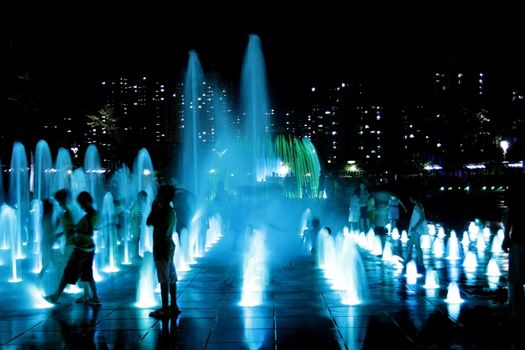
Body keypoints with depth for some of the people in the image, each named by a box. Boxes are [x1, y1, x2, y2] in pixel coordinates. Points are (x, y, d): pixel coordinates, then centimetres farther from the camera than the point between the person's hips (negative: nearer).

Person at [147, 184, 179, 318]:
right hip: (169, 246, 9)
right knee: (171, 278, 11)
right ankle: (173, 306, 16)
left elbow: (149, 222, -15)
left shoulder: (162, 211, -15)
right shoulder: (172, 211, 13)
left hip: (161, 247, -9)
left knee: (164, 279, -8)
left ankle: (165, 309, -6)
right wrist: (156, 208, 20)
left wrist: (153, 208, -4)